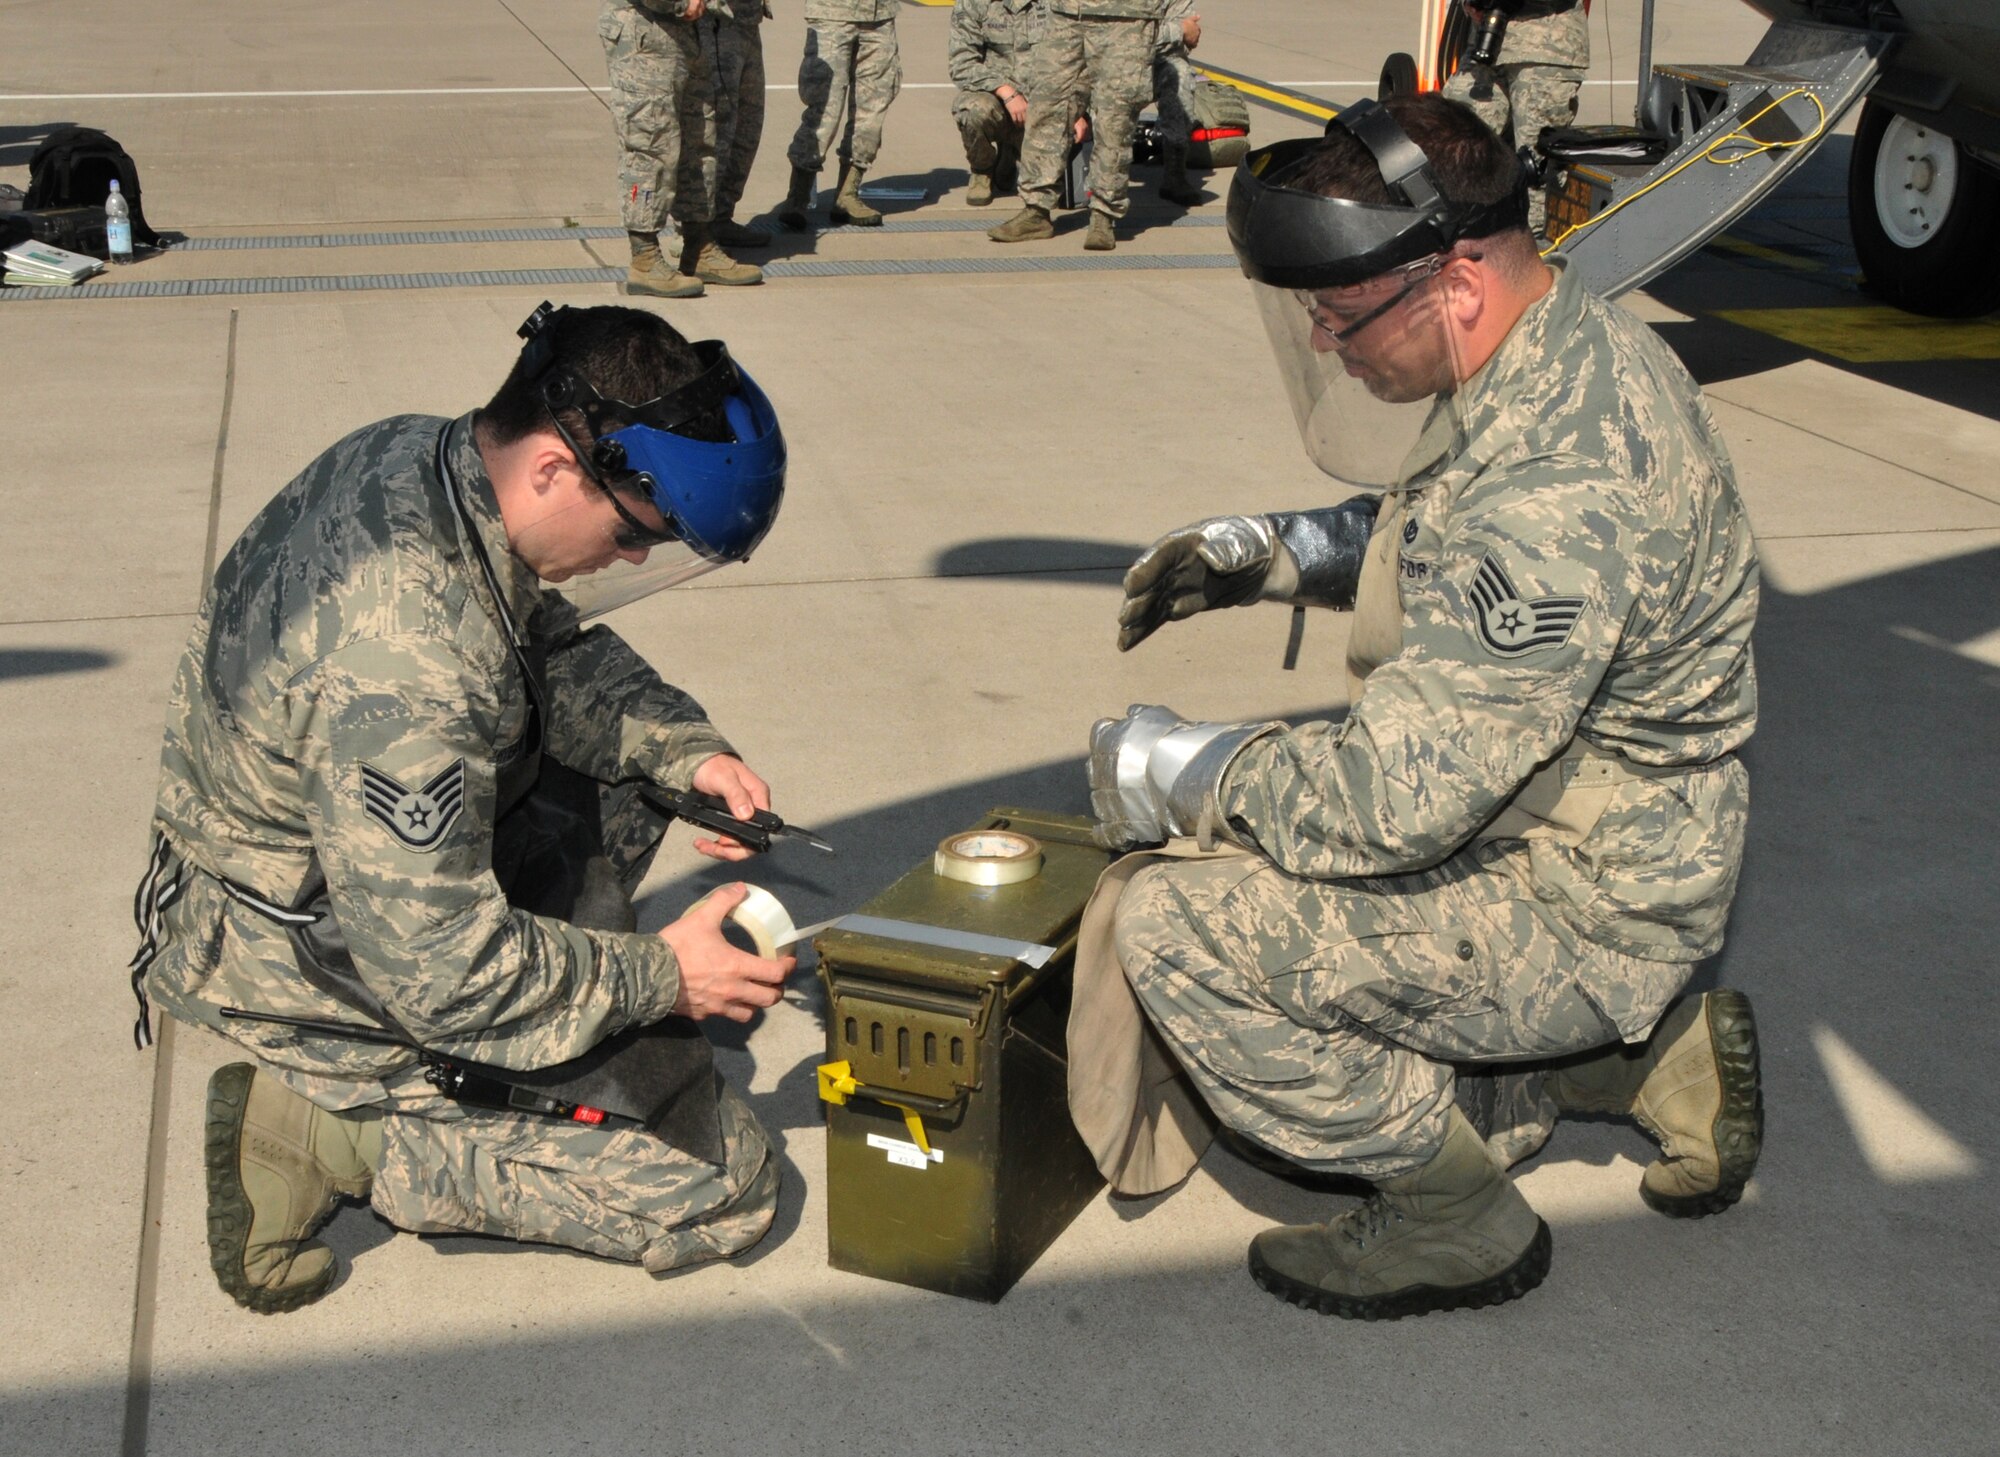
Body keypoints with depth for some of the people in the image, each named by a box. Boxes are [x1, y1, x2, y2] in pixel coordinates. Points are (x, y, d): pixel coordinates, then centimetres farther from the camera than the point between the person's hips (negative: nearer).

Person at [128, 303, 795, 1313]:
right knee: (724, 1185, -6)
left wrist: (683, 749, -6)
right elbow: (440, 967, -31)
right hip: (332, 973, -9)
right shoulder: (405, 662, -37)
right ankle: (340, 1135, -5)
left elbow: (557, 655, 9)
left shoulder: (410, 458, -8)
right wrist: (656, 978, -18)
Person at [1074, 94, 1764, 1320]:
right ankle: (1652, 1050, 18)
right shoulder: (1577, 349, 0)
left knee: (1174, 923, -17)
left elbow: (1394, 799, -30)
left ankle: (1458, 1219, 0)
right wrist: (1269, 552, 3)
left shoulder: (1557, 493, -32)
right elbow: (1438, 535, 20)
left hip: (1574, 907, -10)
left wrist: (1166, 769, -15)